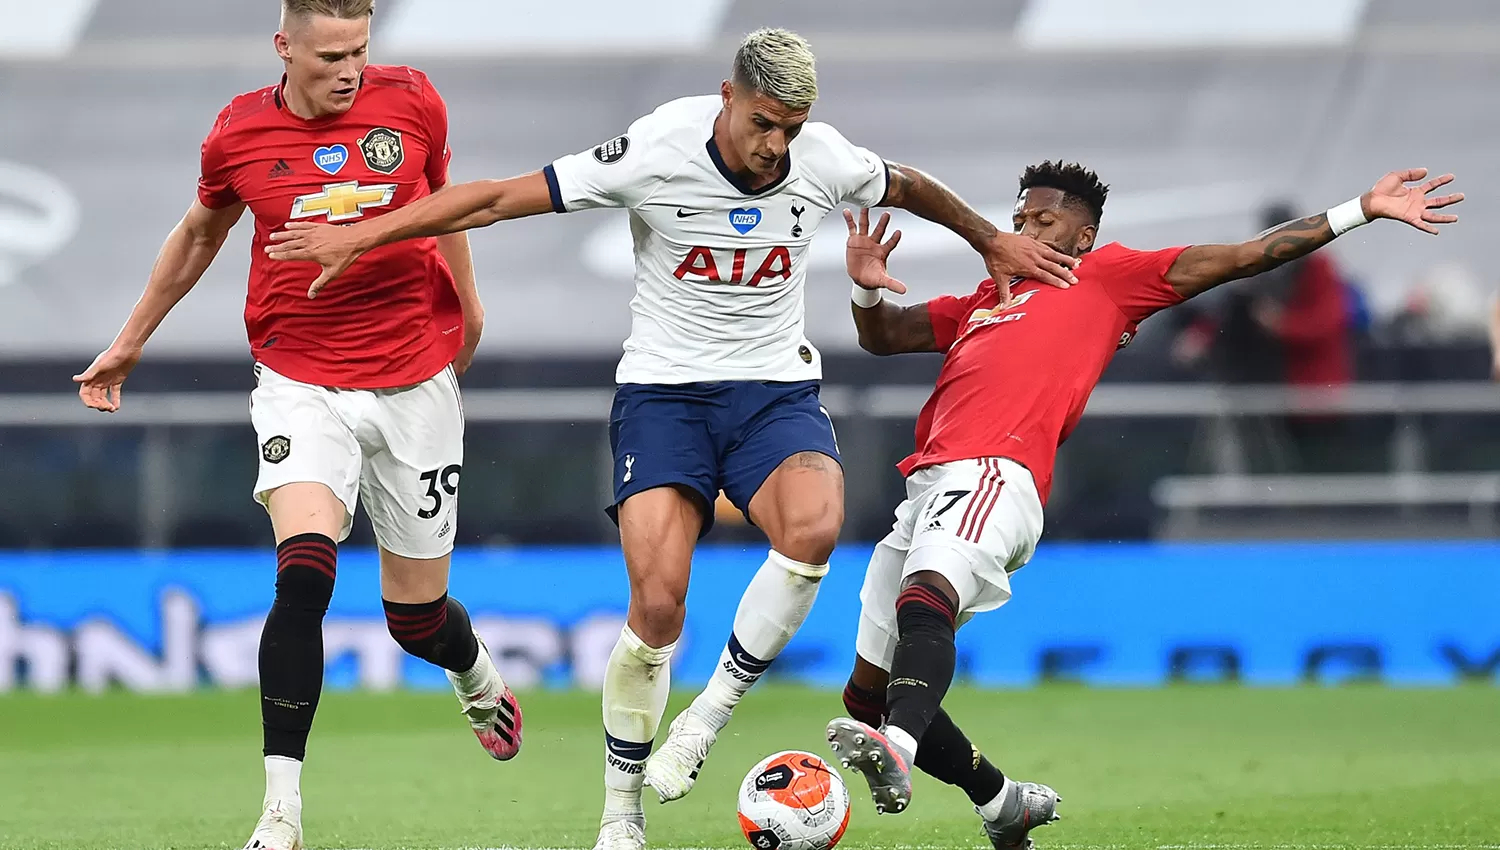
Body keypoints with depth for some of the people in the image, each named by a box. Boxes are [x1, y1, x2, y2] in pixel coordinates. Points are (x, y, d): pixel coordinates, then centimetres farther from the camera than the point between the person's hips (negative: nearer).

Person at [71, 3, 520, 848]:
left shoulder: (411, 101, -5)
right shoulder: (239, 133, -4)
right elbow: (200, 233, 15)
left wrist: (468, 305, 24)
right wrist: (130, 342, 23)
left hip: (416, 383, 1)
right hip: (300, 382, -1)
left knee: (417, 613, 8)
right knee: (304, 572, -24)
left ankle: (481, 679, 47)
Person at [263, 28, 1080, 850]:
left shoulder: (826, 160, -8)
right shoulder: (657, 151, -17)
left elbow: (912, 188, 16)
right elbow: (500, 197, -13)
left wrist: (992, 242, 30)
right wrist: (361, 233, -14)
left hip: (776, 389, 2)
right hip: (664, 390, -2)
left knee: (813, 528, -31)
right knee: (658, 601, -18)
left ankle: (709, 713, -12)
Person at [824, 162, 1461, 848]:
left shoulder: (1106, 276, 17)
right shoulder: (984, 300, 35)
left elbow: (1242, 257, 16)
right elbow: (883, 337, 37)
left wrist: (1362, 211, 12)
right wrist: (866, 288, 13)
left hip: (993, 479, -8)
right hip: (926, 488, 8)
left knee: (925, 593, -38)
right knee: (867, 695, 7)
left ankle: (896, 749, -61)